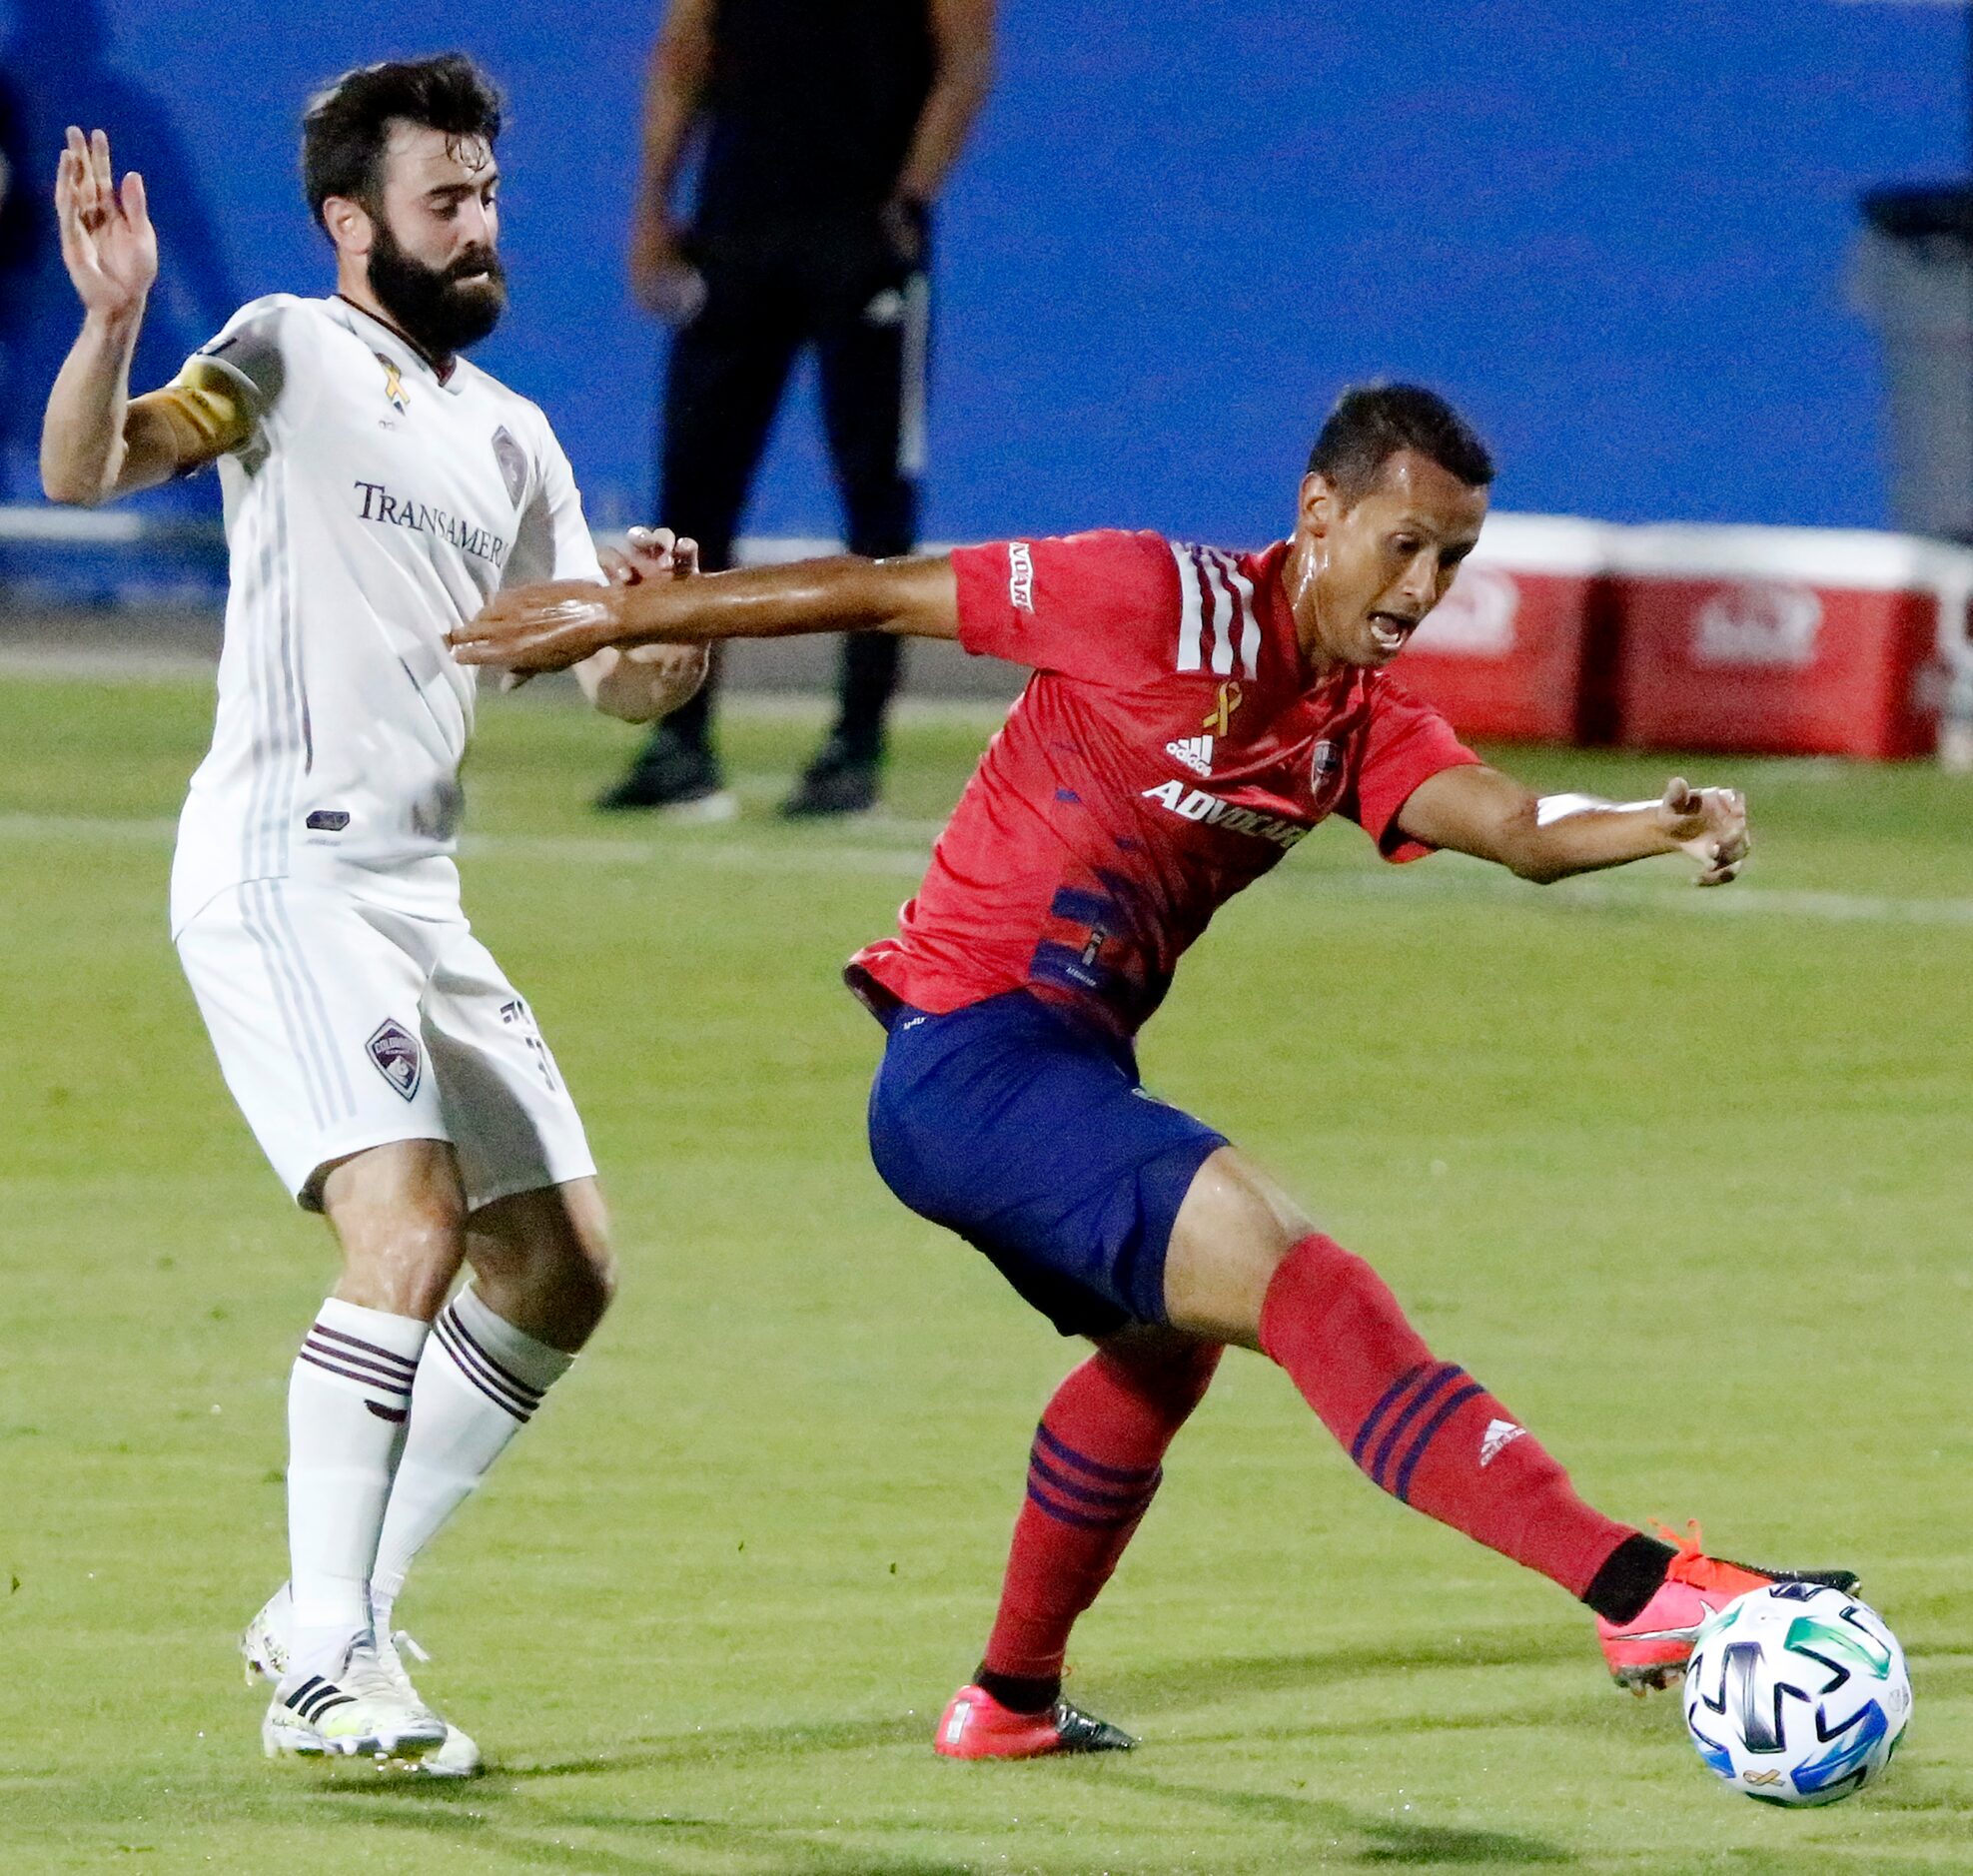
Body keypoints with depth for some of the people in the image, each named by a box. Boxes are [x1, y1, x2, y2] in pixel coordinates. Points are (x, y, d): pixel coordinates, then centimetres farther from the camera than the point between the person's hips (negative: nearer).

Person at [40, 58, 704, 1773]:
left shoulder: (510, 438, 18)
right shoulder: (293, 356, -2)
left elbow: (615, 678, 20)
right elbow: (82, 469, -18)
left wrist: (669, 635, -3)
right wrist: (113, 320, -37)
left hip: (419, 895, 8)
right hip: (281, 870, -8)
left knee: (562, 1269, 7)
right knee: (413, 1228, -22)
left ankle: (334, 1611, 15)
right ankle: (322, 1669, -19)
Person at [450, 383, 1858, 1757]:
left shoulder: (1363, 719, 8)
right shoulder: (1159, 601, -12)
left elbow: (1519, 828, -8)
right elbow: (873, 594, -5)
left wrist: (1665, 826, -30)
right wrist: (614, 617, 0)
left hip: (1064, 1069, 10)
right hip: (971, 1059, -10)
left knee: (1172, 1337, 33)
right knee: (1299, 1277, -24)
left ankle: (1013, 1701, 49)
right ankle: (1633, 1587, -37)